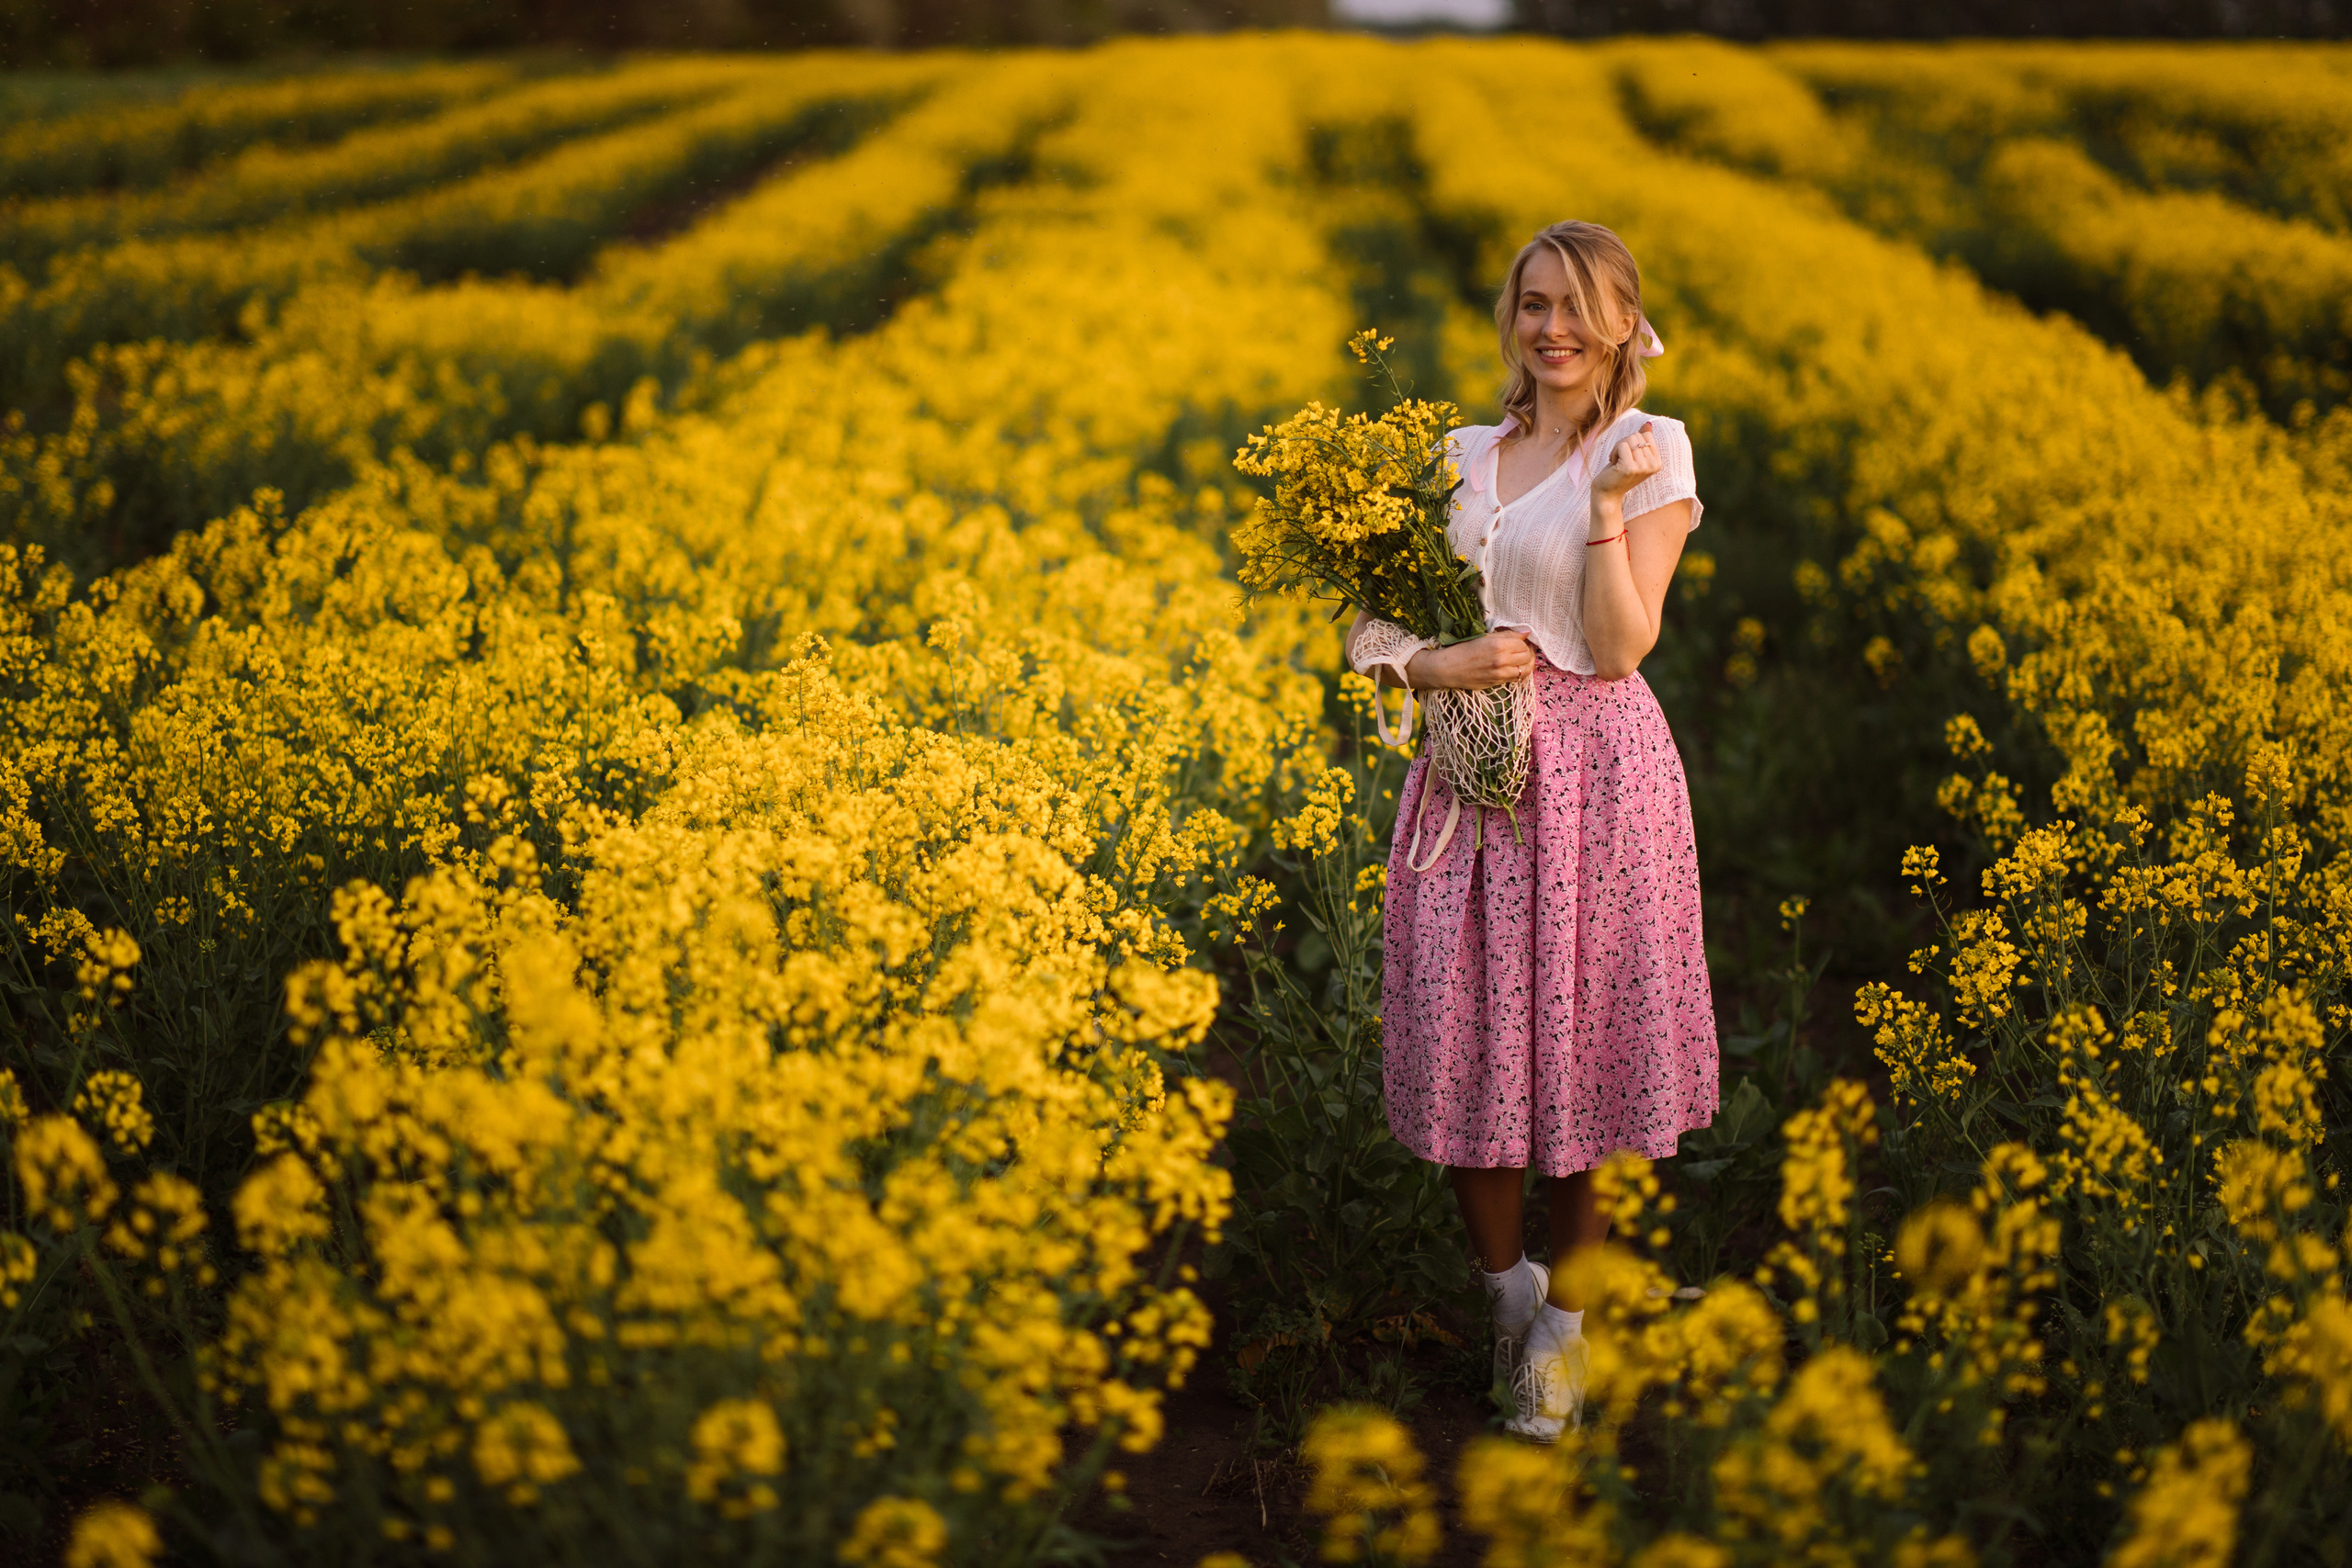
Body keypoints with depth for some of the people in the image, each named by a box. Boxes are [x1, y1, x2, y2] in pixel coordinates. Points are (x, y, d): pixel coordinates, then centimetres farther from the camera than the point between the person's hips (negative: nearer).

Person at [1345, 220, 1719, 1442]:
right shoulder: (1461, 456, 12)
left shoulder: (1652, 451, -1)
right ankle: (1504, 1280, 25)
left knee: (1583, 1038, 2)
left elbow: (1616, 649, -9)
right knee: (1469, 1038, 3)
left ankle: (1566, 1315, 18)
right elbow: (1369, 624, 11)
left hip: (1594, 773, -4)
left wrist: (1607, 506, -18)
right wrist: (1438, 663, -9)